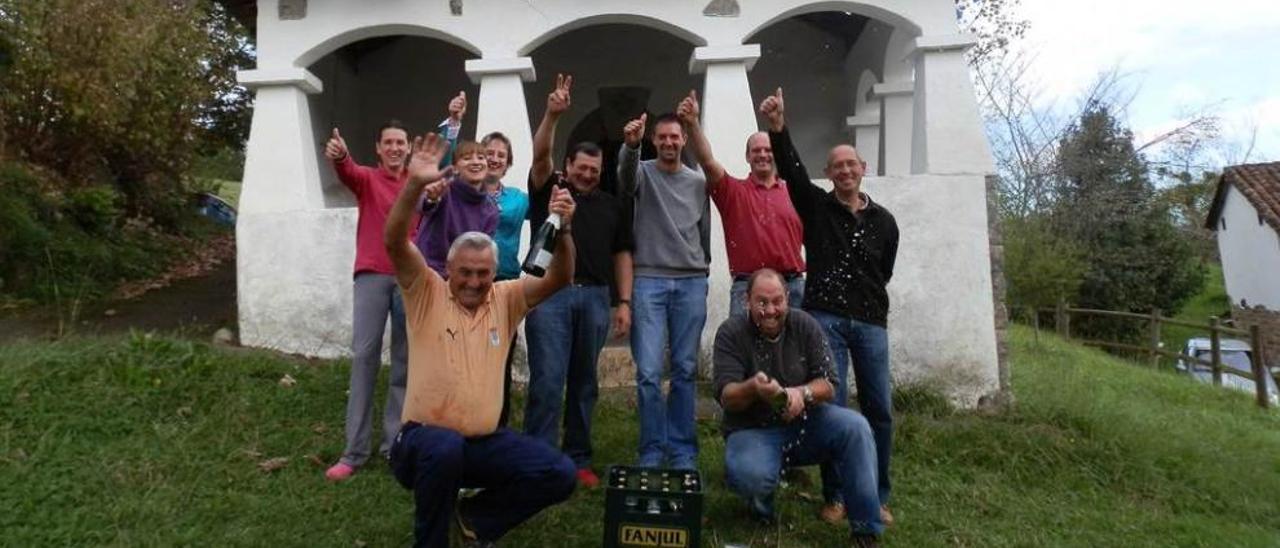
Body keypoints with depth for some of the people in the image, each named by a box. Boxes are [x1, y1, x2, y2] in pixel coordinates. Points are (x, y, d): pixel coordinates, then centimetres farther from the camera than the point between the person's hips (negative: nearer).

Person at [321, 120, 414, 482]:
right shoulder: (367, 179, 6)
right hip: (372, 276, -1)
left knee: (404, 360, 4)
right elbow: (348, 172, -17)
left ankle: (395, 442, 13)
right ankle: (355, 451, 2)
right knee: (364, 356, -4)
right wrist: (339, 156, -41)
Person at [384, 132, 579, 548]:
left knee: (559, 474, -12)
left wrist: (564, 229, -26)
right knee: (446, 448, -38)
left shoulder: (505, 299, 4)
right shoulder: (427, 294, -4)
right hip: (426, 439, -3)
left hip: (485, 441, 4)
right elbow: (395, 243, -19)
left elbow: (559, 279, -8)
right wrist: (414, 186, -34)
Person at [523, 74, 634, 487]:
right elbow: (540, 156, -9)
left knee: (584, 382, 9)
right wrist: (552, 116, -24)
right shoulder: (548, 189, 10)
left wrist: (624, 302, 5)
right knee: (547, 381, -6)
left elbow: (622, 255, 14)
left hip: (596, 296, 3)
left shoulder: (612, 205, 17)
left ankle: (578, 460, 18)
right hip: (551, 293, -3)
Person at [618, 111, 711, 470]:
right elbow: (626, 174, -20)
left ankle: (682, 449, 16)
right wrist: (631, 145, -40)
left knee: (685, 371, 5)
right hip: (649, 280, -2)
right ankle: (652, 450, 9)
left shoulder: (699, 182, 12)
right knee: (648, 372, -5)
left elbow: (704, 230, 16)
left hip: (691, 282, 2)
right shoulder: (642, 172, 5)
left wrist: (701, 271, 14)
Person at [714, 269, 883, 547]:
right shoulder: (730, 333, -11)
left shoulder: (806, 326, -4)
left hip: (805, 423, 3)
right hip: (753, 430, -3)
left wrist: (802, 393, -30)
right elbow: (726, 397, -18)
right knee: (751, 476, -34)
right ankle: (762, 509, 6)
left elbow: (827, 385, -7)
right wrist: (753, 388, -41)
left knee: (855, 427, -23)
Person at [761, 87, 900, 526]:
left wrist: (867, 302, 12)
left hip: (870, 322, 3)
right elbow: (792, 170, -13)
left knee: (879, 410, 5)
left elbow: (883, 273, 20)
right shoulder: (816, 205, 4)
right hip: (825, 318, -3)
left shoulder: (884, 221, 11)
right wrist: (778, 128, -26)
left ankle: (878, 497, 21)